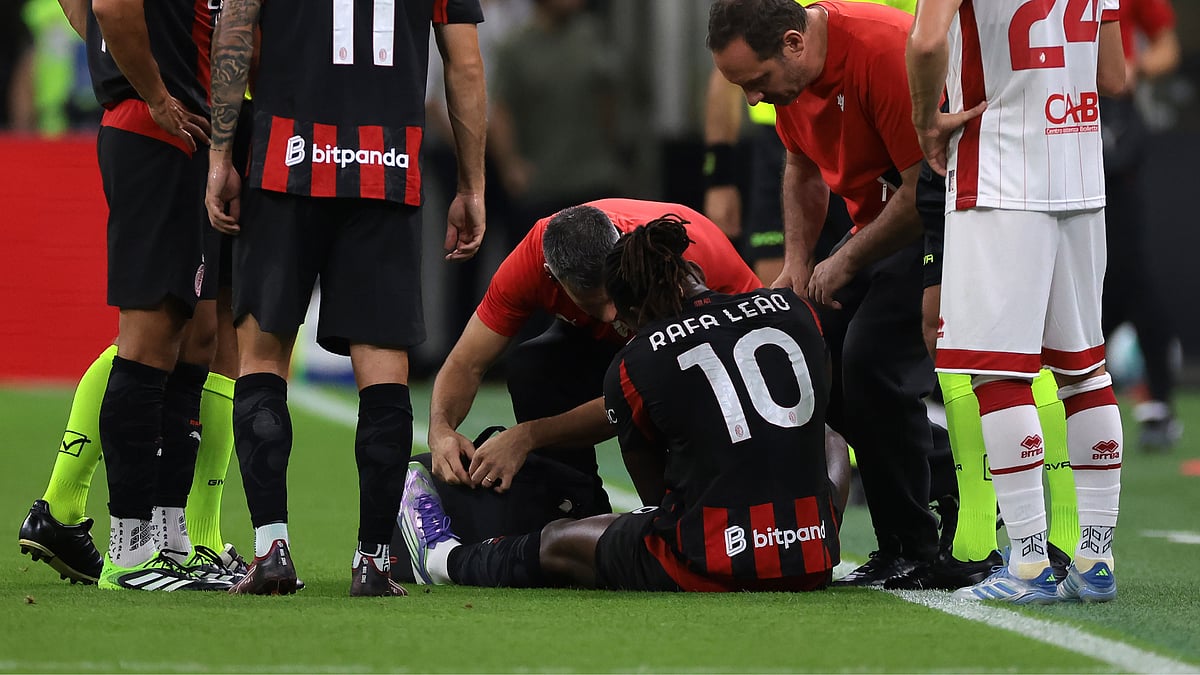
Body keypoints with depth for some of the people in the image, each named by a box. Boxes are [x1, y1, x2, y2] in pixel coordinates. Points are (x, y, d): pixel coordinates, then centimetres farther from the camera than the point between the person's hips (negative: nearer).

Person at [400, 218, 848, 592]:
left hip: (709, 568, -3)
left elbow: (656, 493, 7)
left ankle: (444, 558, 53)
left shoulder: (631, 368, -3)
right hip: (811, 566, 3)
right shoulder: (793, 310, 6)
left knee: (559, 544, 27)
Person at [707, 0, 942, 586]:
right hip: (881, 220, 9)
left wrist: (847, 262, -16)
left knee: (872, 359, -20)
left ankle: (913, 551, -10)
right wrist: (798, 264, 4)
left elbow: (927, 188, -26)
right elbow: (803, 169, 17)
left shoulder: (882, 52, -29)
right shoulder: (788, 71, -1)